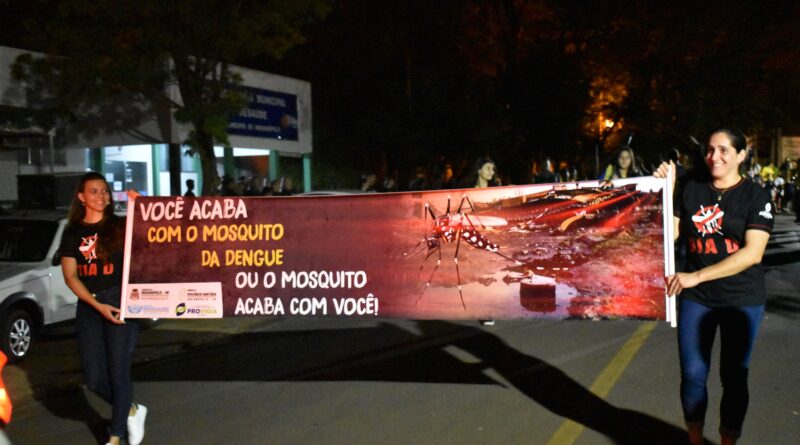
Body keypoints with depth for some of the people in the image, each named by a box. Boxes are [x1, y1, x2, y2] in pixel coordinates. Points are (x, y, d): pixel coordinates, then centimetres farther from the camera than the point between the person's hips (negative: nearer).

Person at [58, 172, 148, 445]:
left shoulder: (122, 226, 3)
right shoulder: (73, 232, 8)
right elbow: (70, 276, 1)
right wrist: (98, 305, -10)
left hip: (121, 302, -2)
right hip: (88, 307, 3)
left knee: (118, 371, -2)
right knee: (94, 377, 2)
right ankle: (132, 411, 28)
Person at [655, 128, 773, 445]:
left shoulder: (755, 196, -6)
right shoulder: (691, 190, 3)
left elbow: (753, 253, -17)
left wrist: (697, 276, -24)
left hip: (742, 300, -2)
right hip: (695, 298, 2)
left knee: (734, 377, 9)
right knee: (692, 374, 6)